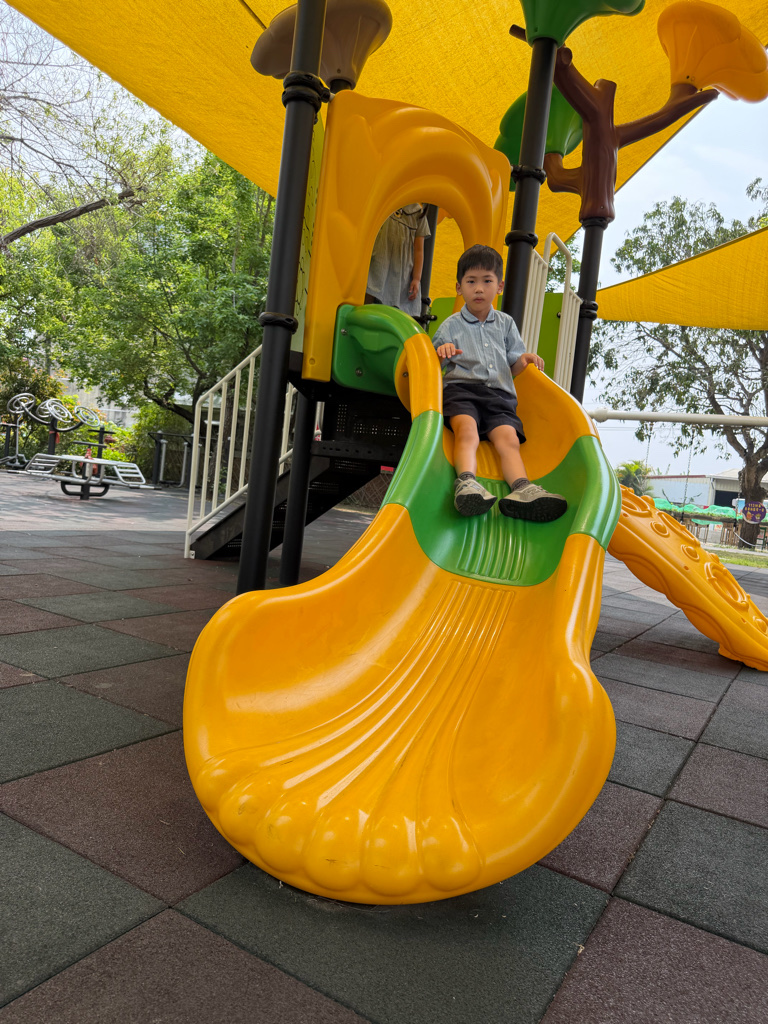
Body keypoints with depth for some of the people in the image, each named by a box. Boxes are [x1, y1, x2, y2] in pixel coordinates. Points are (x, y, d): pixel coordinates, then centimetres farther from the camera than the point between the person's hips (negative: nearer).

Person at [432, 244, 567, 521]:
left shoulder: (506, 324, 25)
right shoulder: (450, 326, 17)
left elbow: (512, 367, 25)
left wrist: (524, 359, 1)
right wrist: (442, 351, -11)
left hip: (499, 394, 2)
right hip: (461, 388, -2)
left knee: (508, 437, -24)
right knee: (467, 428, -33)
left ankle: (521, 488, -46)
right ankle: (467, 482, -54)